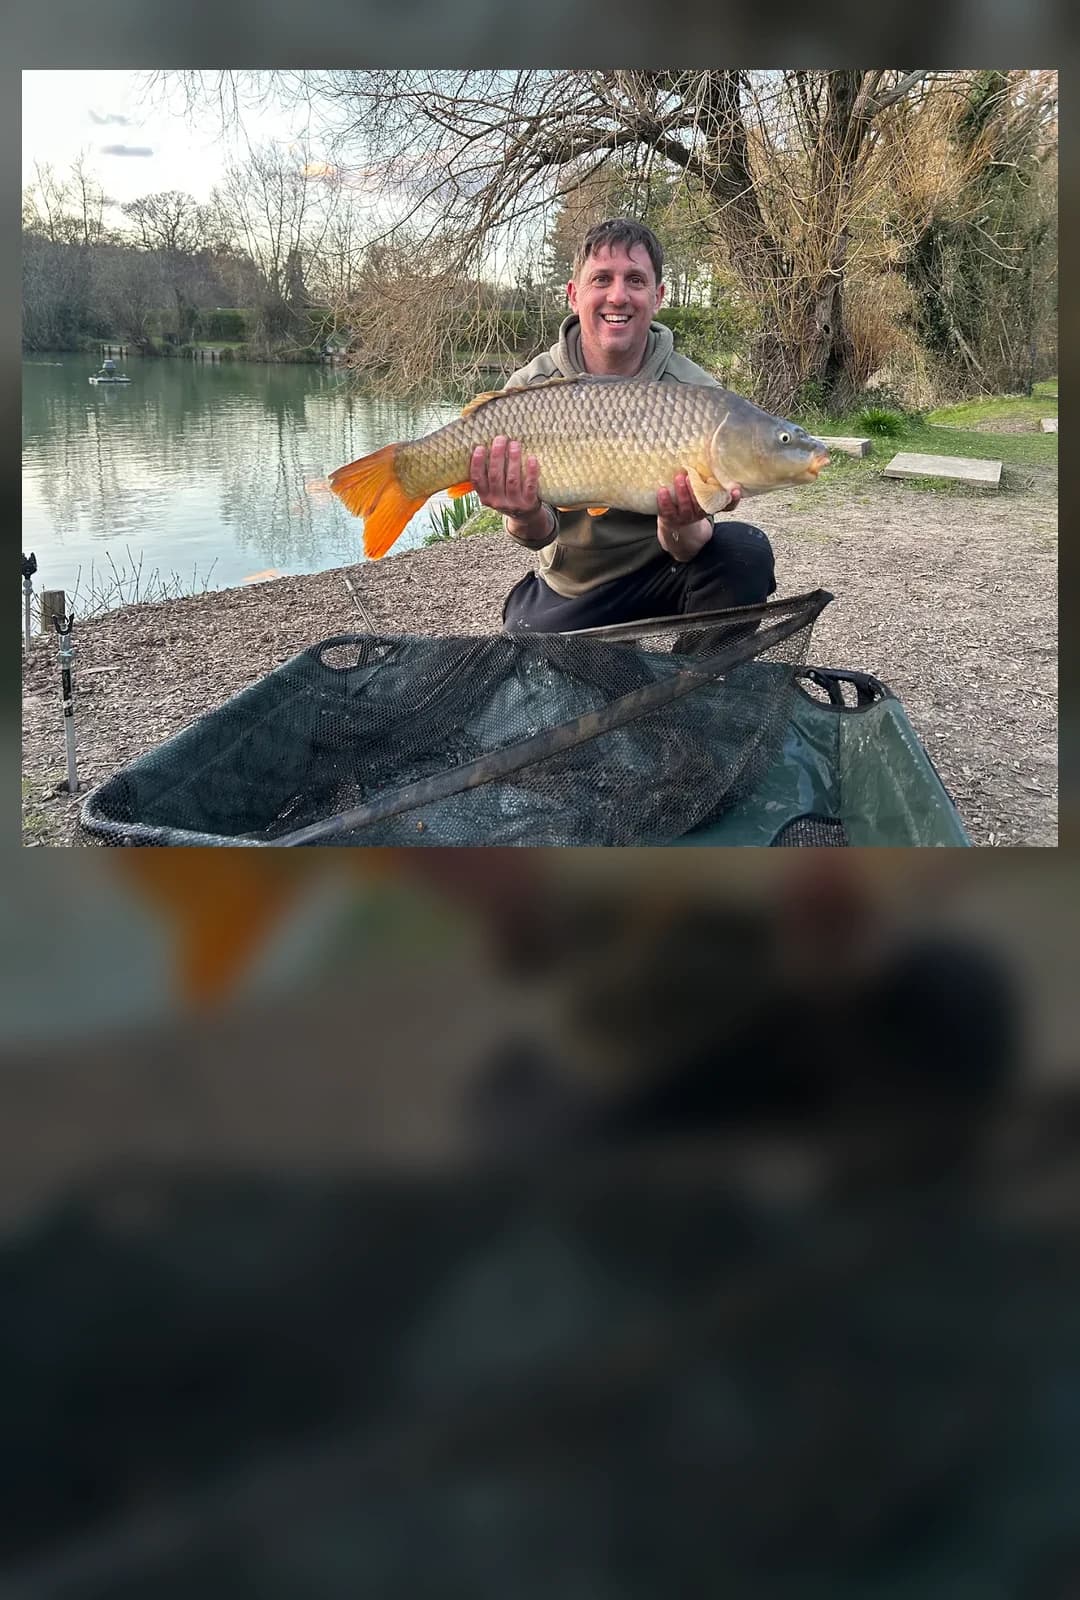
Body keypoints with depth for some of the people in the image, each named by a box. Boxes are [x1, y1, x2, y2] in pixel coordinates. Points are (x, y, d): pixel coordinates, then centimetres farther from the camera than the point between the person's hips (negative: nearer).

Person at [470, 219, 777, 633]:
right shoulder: (530, 389, -10)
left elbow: (684, 551, -16)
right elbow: (539, 534, -15)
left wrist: (680, 526, -41)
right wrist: (525, 517, -39)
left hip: (660, 574, -1)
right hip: (567, 591, 2)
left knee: (744, 550, -27)